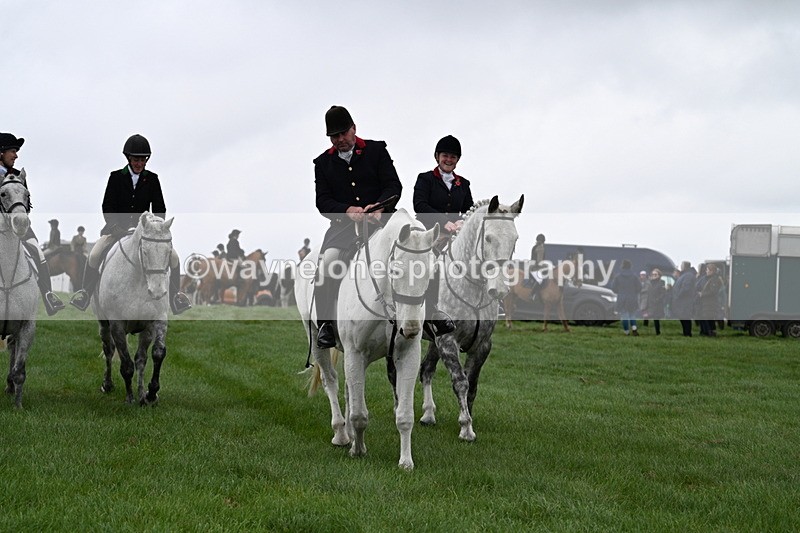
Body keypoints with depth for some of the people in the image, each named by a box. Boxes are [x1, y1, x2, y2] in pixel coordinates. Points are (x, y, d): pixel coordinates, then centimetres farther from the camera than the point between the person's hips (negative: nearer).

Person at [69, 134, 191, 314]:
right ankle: (85, 293, -1)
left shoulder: (152, 179, 2)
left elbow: (159, 209, 2)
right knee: (94, 255, -23)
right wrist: (116, 227, -18)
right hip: (118, 227, -1)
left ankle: (176, 295, 4)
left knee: (173, 257, -16)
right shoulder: (116, 177, -1)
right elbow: (107, 207, -4)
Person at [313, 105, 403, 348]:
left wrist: (379, 207, -19)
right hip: (343, 225, 1)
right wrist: (347, 210, -16)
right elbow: (323, 201, 5)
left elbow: (394, 186, 2)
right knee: (327, 260, -30)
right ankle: (325, 323, -20)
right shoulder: (323, 162, 14)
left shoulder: (377, 150, 10)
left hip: (379, 220, -1)